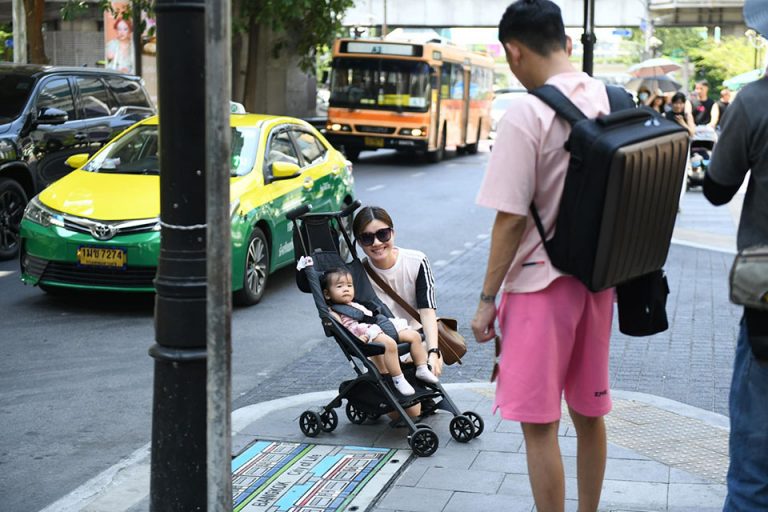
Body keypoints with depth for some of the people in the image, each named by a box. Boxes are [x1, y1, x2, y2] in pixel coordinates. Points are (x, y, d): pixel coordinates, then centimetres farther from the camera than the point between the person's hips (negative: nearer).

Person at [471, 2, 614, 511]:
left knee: (540, 424, 2)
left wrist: (487, 299, -8)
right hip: (598, 278, 7)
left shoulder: (527, 115, -17)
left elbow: (511, 220, -17)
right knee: (589, 413, 17)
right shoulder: (612, 103, 3)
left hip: (541, 283, -7)